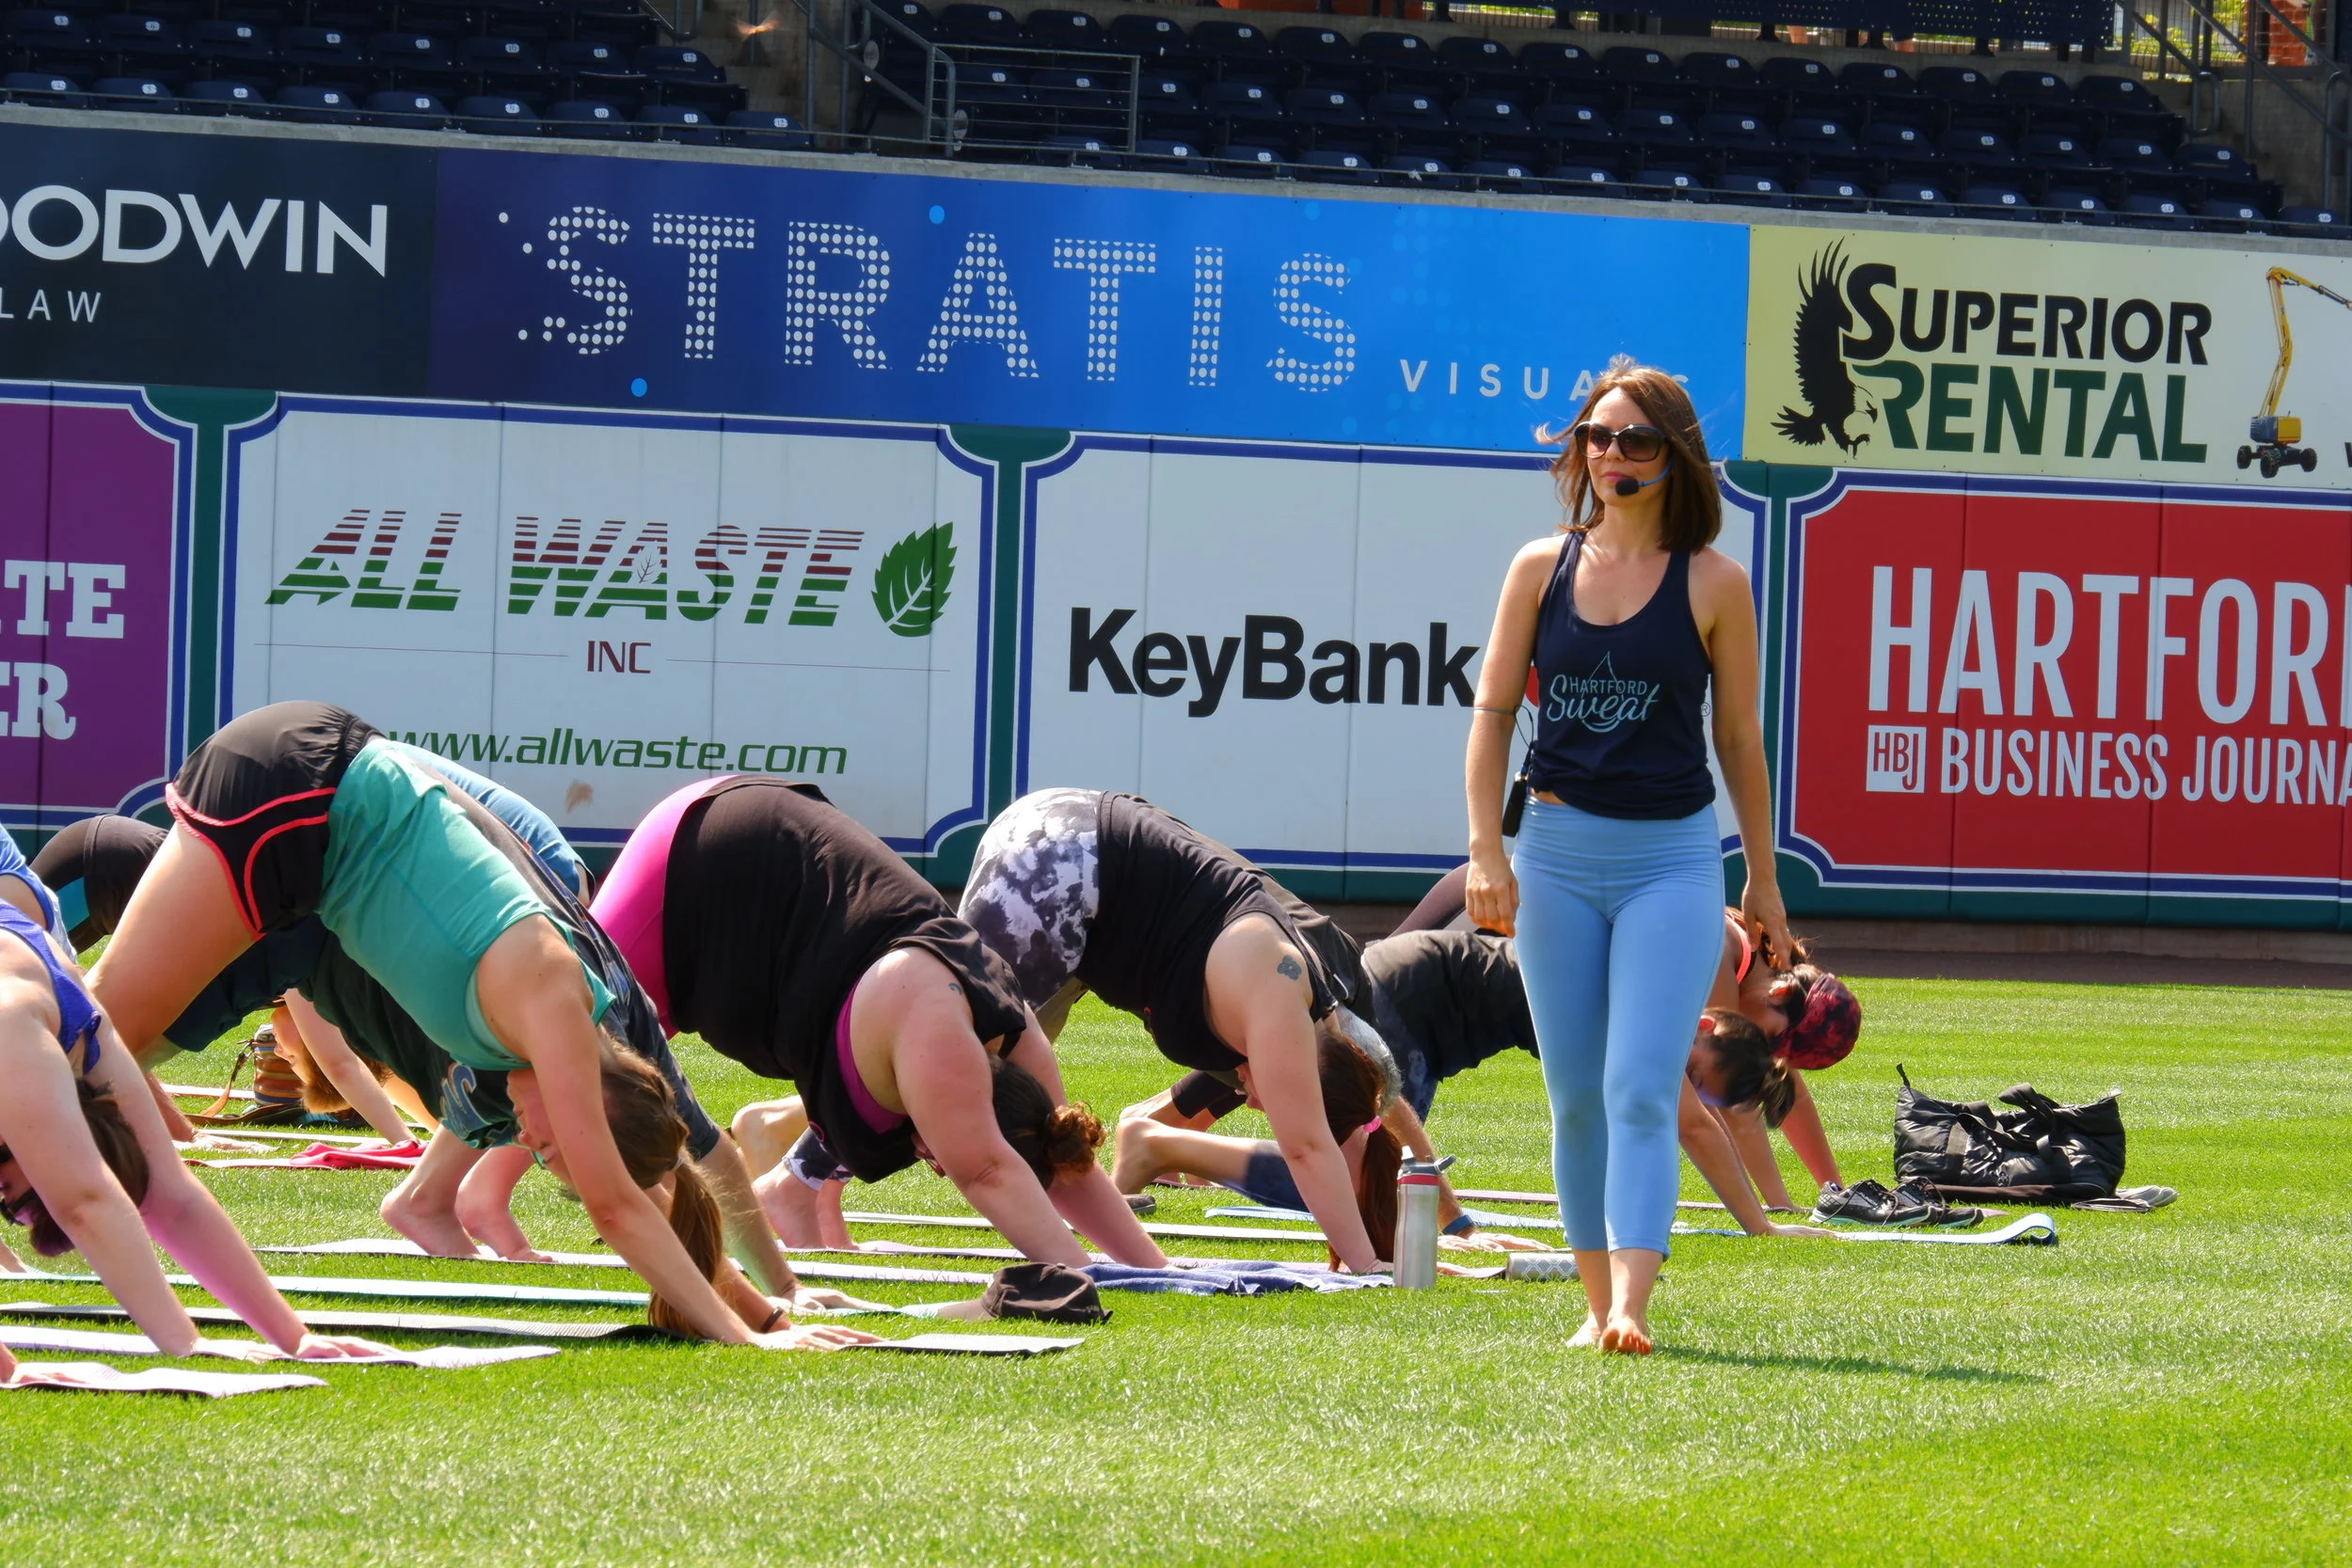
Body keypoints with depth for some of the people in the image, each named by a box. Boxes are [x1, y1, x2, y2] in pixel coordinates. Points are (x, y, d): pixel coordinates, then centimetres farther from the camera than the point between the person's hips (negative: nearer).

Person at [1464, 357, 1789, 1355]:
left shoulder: (1712, 583, -2)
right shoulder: (1542, 569, 5)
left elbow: (1738, 737, 5)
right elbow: (1492, 711, 5)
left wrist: (1763, 880, 9)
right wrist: (1485, 850, -5)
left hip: (1672, 860, -3)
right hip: (1557, 854, 3)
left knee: (1642, 1092, -14)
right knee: (1576, 1096, 7)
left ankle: (1631, 1307, -21)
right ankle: (1597, 1302, 17)